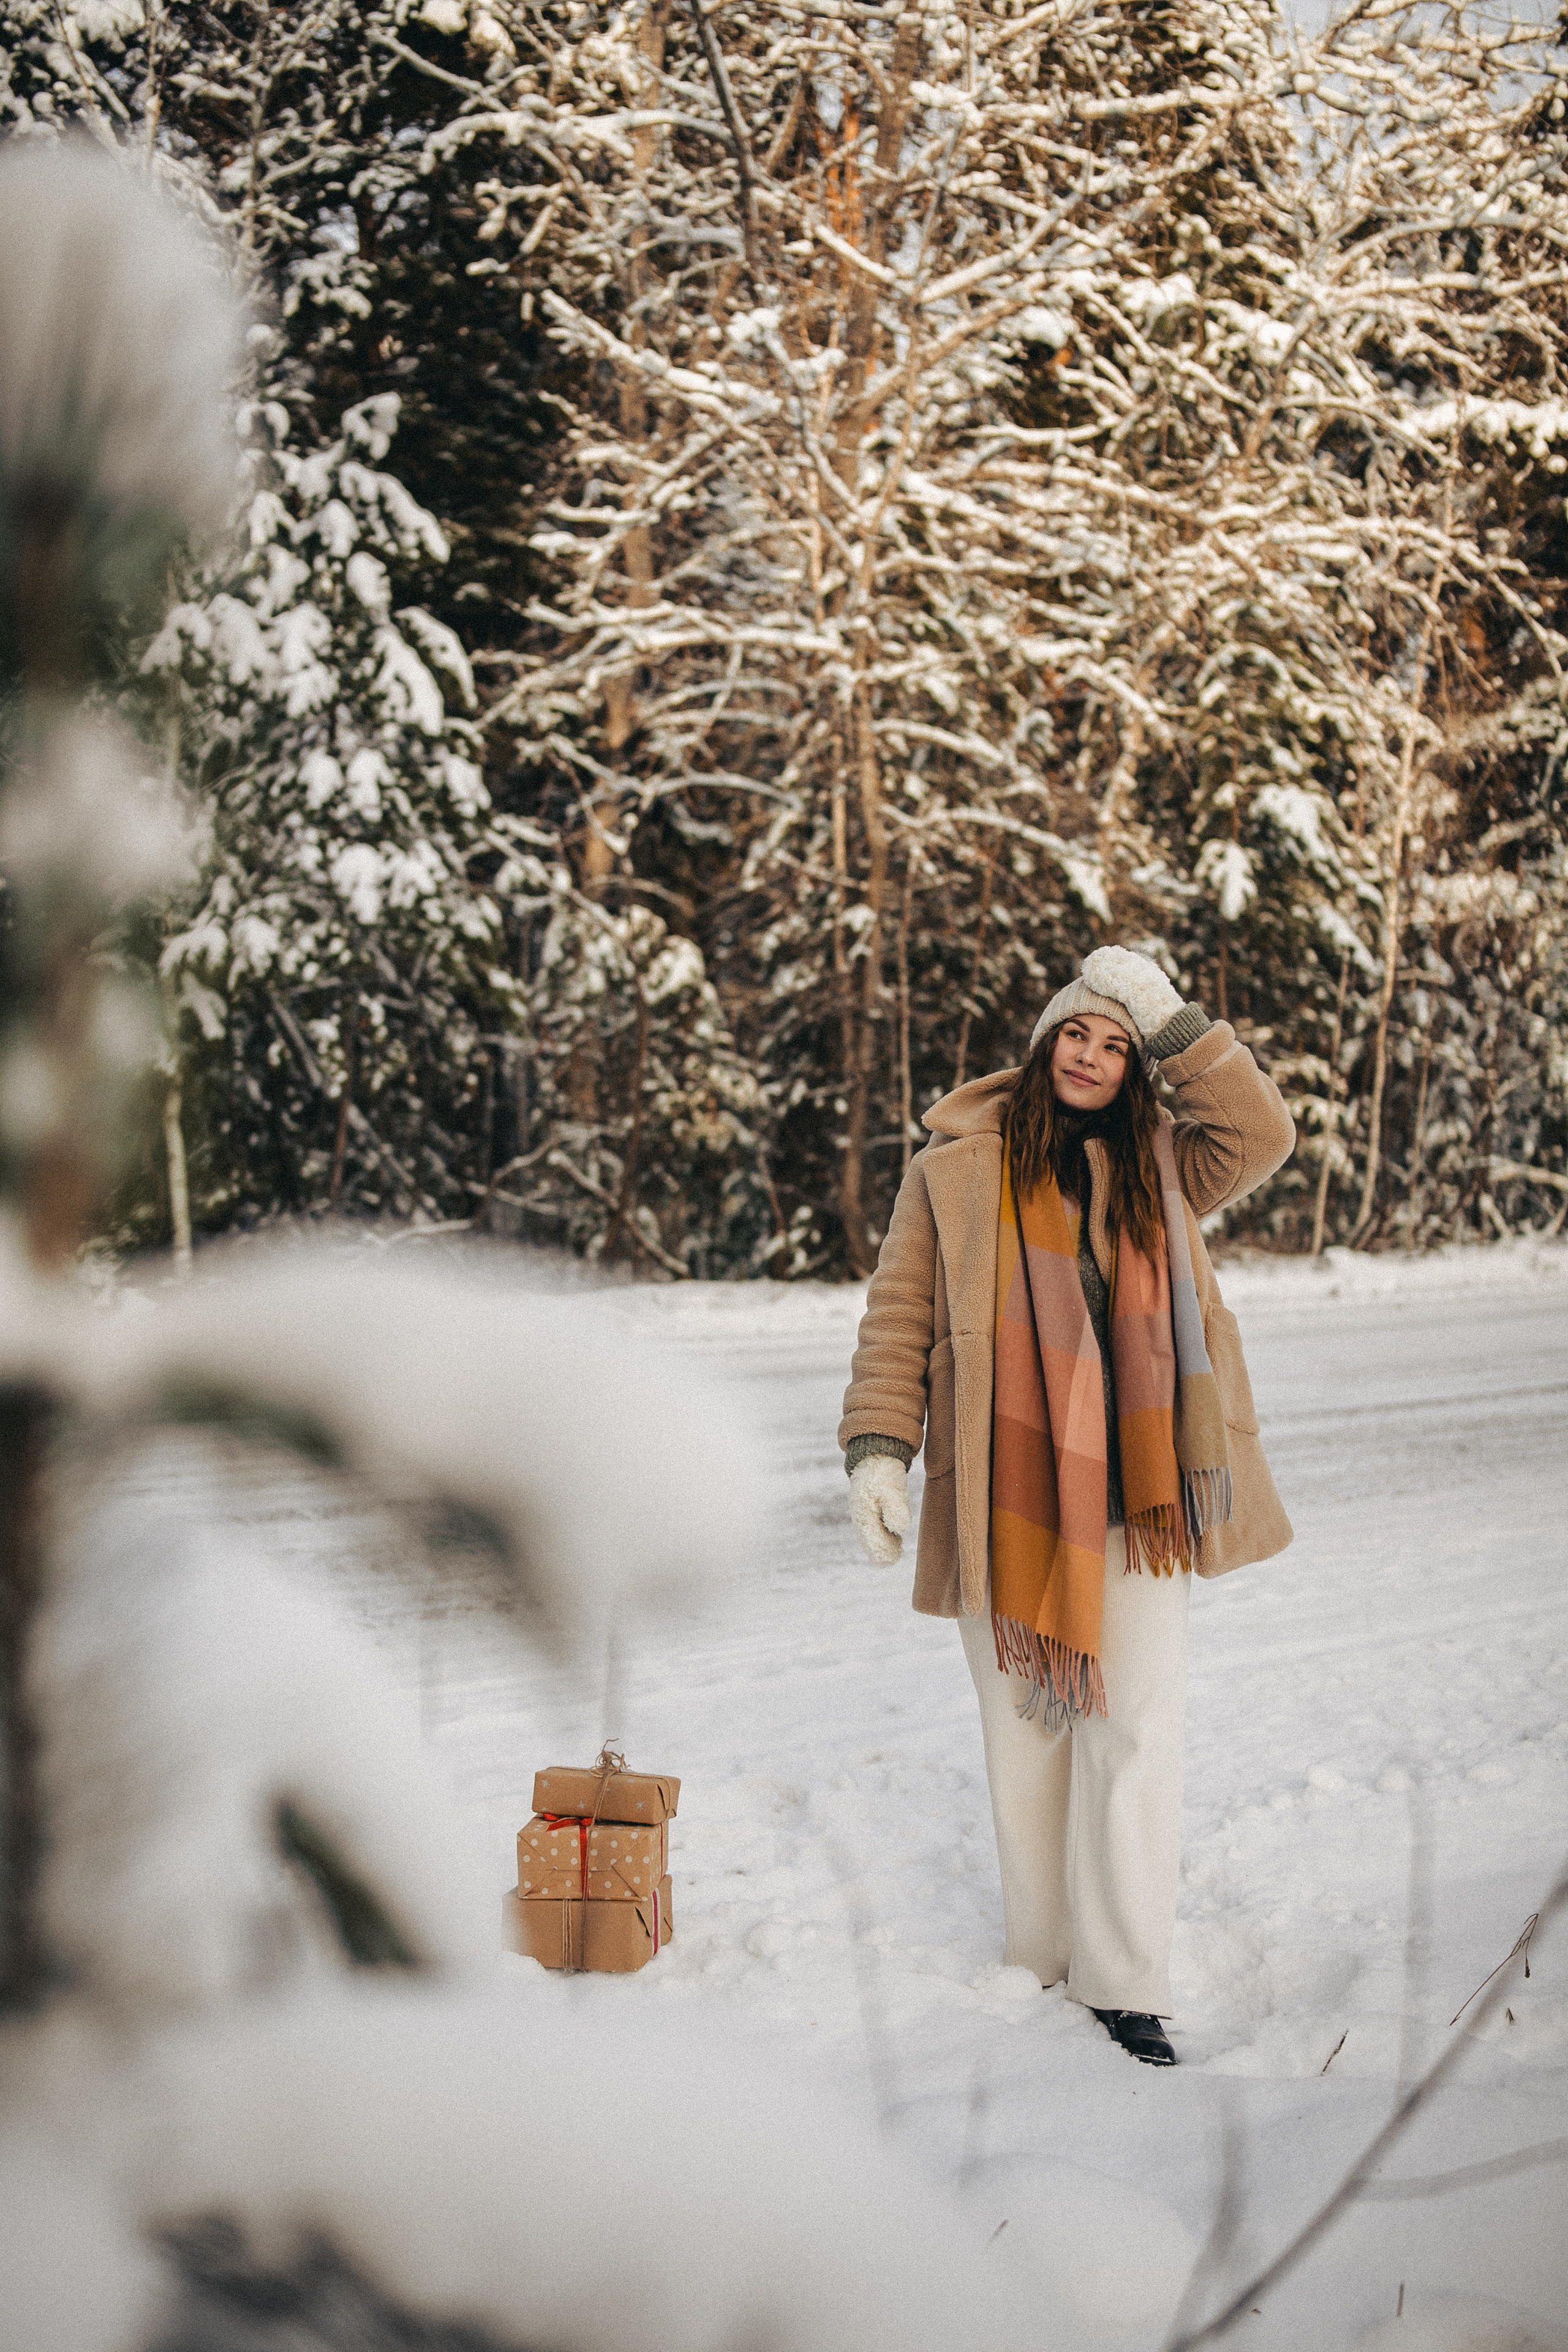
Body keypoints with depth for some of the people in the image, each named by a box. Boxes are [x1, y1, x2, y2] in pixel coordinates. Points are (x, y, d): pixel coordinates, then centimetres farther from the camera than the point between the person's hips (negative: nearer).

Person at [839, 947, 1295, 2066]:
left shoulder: (1155, 1166, 13)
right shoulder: (958, 1167, 5)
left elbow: (1261, 1137, 0)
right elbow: (899, 1319, 3)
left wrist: (1176, 1024, -4)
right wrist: (879, 1448, -6)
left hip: (1132, 1496, 1)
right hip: (1004, 1501, -1)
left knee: (1136, 1732, -4)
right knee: (1025, 1733, 8)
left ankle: (1125, 1983, 2)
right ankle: (1043, 1960, 21)